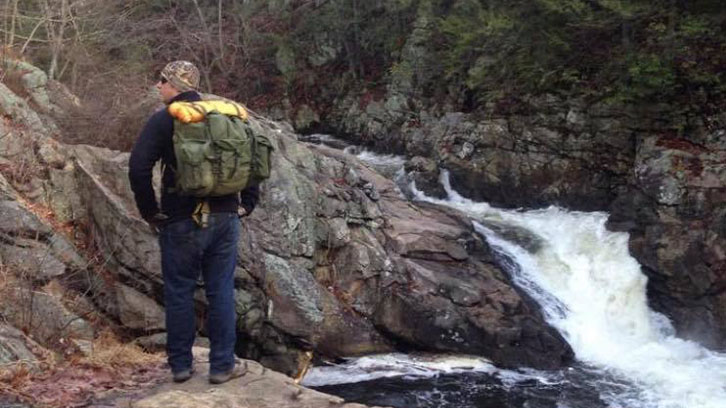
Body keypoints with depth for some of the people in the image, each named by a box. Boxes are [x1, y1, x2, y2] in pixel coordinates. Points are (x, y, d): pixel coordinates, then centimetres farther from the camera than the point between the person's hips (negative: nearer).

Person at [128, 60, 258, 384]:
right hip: (225, 218, 4)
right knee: (221, 292, 8)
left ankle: (181, 364, 17)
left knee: (179, 293, 8)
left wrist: (149, 211, -5)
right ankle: (223, 365, 13)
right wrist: (247, 204, 13)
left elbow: (139, 168, -15)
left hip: (182, 222, -4)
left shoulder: (163, 120, -6)